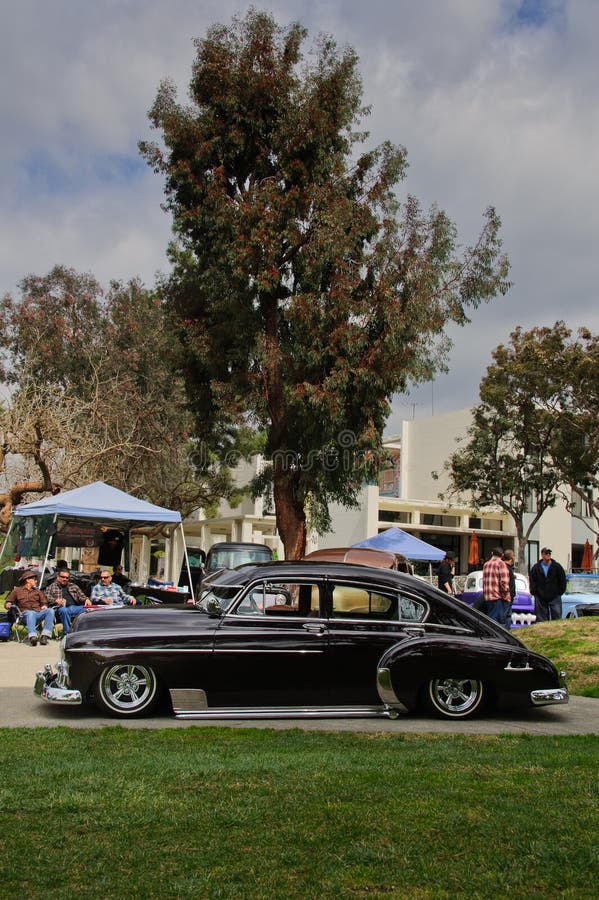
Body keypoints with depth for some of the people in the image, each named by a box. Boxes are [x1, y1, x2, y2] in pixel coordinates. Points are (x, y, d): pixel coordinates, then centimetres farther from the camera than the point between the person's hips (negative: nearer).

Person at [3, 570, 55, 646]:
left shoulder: (37, 591, 30)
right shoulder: (17, 590, 20)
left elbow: (44, 602, 23)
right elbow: (7, 602, 17)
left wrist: (44, 606, 0)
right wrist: (8, 604, -7)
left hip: (39, 612, 3)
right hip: (26, 613, -3)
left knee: (50, 611, -29)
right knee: (30, 613, -40)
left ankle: (45, 636, -39)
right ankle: (32, 636, -60)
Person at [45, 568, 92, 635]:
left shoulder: (74, 586, 31)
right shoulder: (51, 587, 22)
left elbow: (81, 595, 21)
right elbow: (47, 598, 6)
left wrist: (86, 600, -2)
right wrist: (56, 600, -15)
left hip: (75, 607, 2)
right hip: (61, 608, -2)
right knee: (64, 610, -40)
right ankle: (67, 634, -39)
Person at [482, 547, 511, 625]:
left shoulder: (486, 564, 16)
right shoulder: (501, 563, -8)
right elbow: (504, 581, -15)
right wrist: (506, 595, -8)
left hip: (487, 597, 7)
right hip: (498, 597, -7)